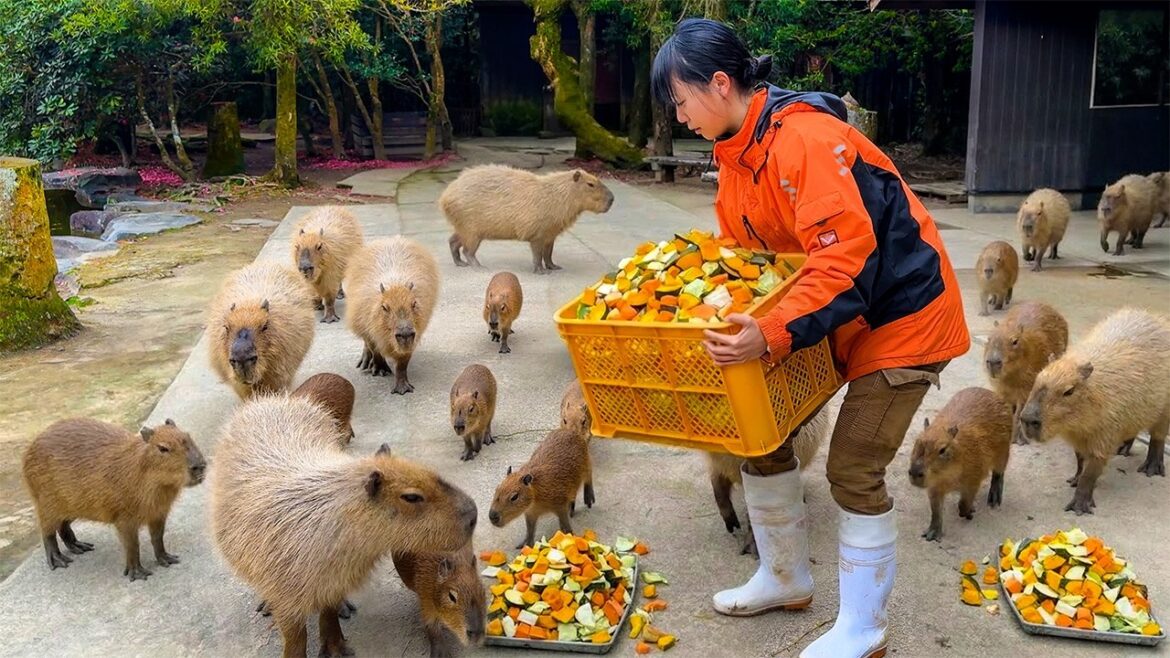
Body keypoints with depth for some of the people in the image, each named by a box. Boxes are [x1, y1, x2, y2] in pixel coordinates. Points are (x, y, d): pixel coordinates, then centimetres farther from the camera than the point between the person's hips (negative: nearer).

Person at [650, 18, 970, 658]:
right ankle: (784, 578, 28)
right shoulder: (735, 150, 2)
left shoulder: (803, 137, -27)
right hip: (829, 313, 9)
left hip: (900, 312, -9)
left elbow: (845, 257, -34)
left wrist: (772, 335, -42)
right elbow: (735, 249, 10)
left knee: (853, 468, -7)